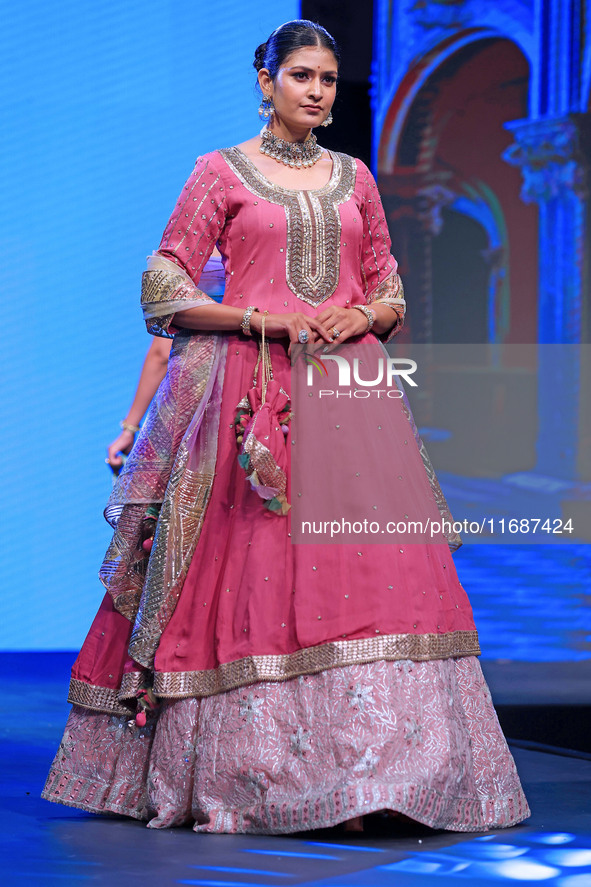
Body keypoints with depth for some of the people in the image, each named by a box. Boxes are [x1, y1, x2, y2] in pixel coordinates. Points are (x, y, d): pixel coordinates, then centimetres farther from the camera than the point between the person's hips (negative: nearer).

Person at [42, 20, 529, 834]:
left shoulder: (355, 178, 16)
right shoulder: (221, 173, 4)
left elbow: (390, 293, 19)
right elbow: (165, 291, 0)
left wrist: (361, 316, -4)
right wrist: (262, 319, -12)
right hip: (252, 391, -3)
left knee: (363, 569, -6)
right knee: (250, 576, -8)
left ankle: (362, 774, -4)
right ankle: (250, 774, -1)